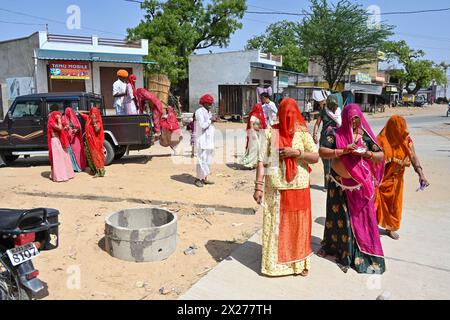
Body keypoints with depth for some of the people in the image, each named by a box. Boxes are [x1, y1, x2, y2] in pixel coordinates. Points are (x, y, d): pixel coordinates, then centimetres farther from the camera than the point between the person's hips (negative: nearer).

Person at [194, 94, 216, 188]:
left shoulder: (209, 112, 17)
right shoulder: (199, 112, -10)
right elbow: (202, 125, -19)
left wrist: (213, 121, 6)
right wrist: (210, 120, -11)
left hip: (209, 140, 9)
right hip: (202, 140, -9)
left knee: (208, 159, 10)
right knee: (202, 159, -7)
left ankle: (204, 178, 18)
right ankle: (198, 179, 2)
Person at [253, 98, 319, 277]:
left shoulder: (303, 133, 3)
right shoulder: (270, 133, 0)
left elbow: (316, 157, -1)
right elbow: (262, 161, -2)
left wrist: (296, 152, -17)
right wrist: (258, 187, -8)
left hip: (299, 188, 1)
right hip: (276, 188, -1)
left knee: (298, 225, 9)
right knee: (275, 225, 6)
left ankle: (299, 263, 26)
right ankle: (275, 262, 22)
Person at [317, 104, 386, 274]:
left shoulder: (365, 135, 1)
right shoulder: (335, 134, -4)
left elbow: (381, 156, 2)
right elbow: (322, 152, -15)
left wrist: (368, 154, -19)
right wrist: (344, 150, -24)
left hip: (361, 185, 1)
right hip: (340, 185, -1)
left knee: (361, 218, 4)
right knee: (339, 217, 10)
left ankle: (362, 254, 16)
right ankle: (332, 245, 32)